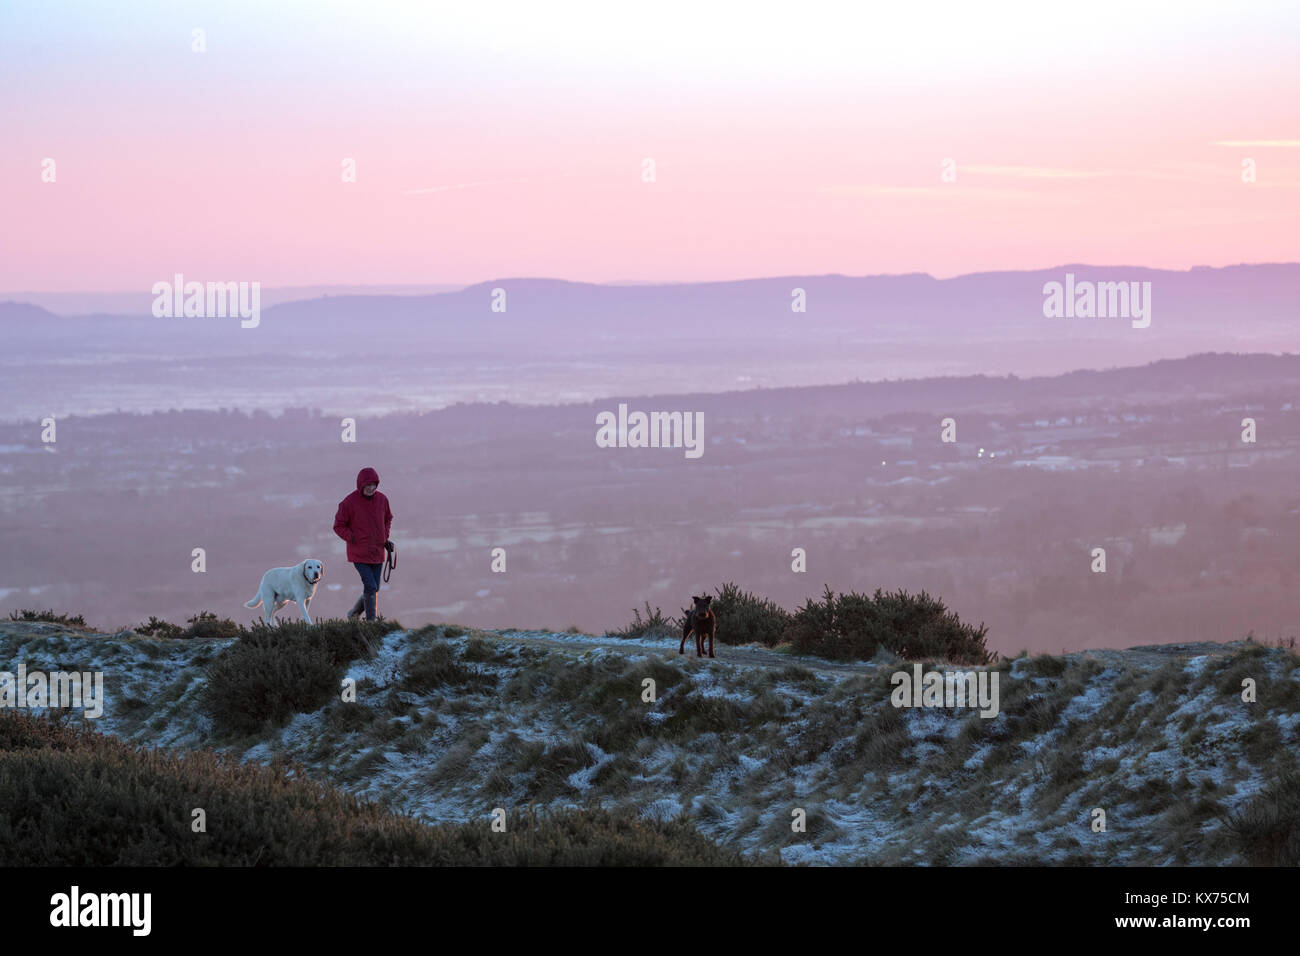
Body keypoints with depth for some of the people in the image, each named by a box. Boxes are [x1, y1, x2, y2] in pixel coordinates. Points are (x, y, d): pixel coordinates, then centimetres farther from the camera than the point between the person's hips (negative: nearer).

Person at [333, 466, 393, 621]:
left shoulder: (381, 499, 2)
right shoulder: (349, 503, -13)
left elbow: (388, 518, 20)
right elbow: (339, 526, -4)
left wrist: (386, 538, 7)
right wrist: (353, 539, -15)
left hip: (377, 552, 6)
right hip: (359, 554, -6)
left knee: (373, 589, 11)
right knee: (370, 587, -14)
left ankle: (354, 613, 33)